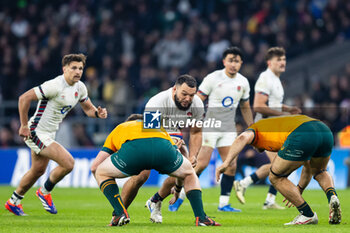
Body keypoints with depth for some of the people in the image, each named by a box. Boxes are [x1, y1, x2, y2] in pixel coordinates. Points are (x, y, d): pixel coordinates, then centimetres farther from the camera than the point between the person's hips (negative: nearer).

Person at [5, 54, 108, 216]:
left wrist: (98, 113, -10)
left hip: (49, 134, 9)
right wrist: (24, 126, -20)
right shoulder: (55, 86, -24)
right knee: (68, 163, -18)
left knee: (38, 170, 23)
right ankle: (45, 192, 6)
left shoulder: (80, 87, 2)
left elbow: (88, 108, 14)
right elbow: (24, 98, -24)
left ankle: (13, 202, 41)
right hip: (37, 132, -9)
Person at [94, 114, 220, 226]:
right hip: (162, 147, 2)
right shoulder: (159, 127, 47)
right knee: (190, 174, 32)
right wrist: (178, 189, 69)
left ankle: (120, 214, 8)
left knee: (101, 173, 26)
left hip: (132, 149, -2)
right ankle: (201, 217, 17)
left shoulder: (118, 129, 42)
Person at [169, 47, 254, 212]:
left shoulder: (243, 82, 7)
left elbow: (245, 108, 20)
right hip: (210, 127, -5)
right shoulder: (213, 78, -8)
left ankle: (223, 203, 6)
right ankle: (180, 197, -1)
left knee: (231, 166, -4)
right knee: (201, 164, -13)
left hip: (229, 129, 5)